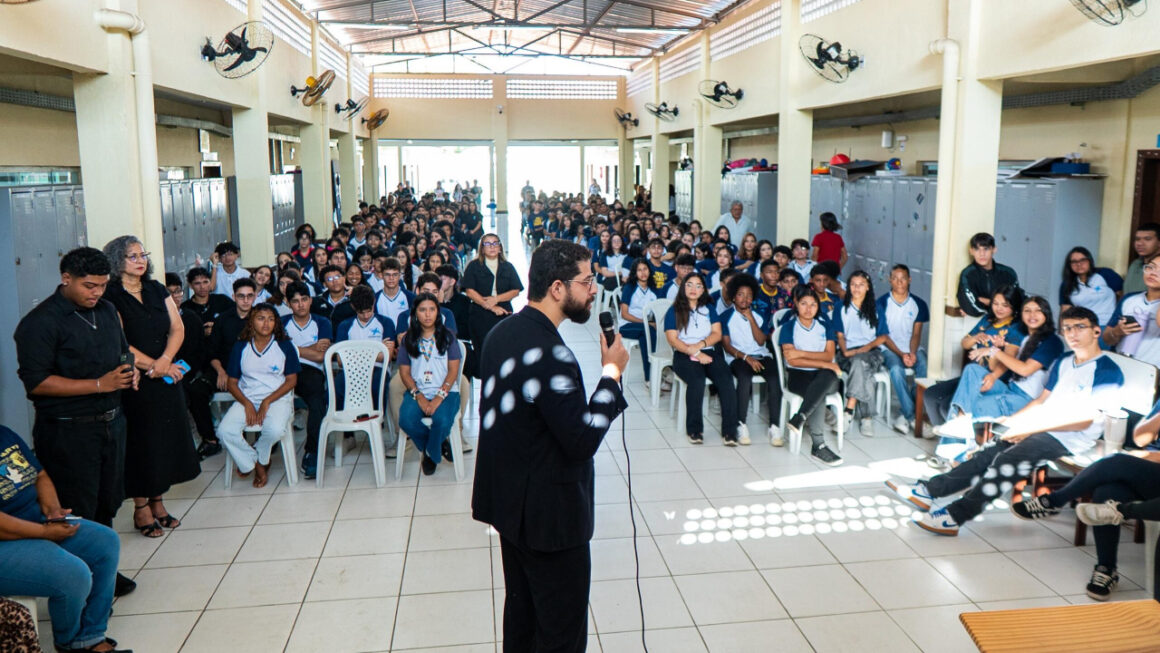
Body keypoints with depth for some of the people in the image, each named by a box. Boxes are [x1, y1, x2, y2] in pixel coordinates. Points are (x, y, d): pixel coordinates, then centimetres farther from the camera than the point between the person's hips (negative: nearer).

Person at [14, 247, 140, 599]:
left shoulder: (107, 310, 10)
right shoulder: (41, 322, -14)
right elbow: (36, 382, -20)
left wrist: (130, 371, 1)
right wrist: (99, 384, -23)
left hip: (111, 422, 7)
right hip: (68, 432, -7)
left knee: (108, 504, 17)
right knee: (77, 516, 1)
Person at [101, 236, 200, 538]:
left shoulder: (157, 290, 10)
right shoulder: (111, 296, -7)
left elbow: (177, 328, 4)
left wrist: (165, 360, -11)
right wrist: (153, 365, -14)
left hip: (167, 377, 6)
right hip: (135, 382, -5)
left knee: (166, 439, 9)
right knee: (140, 442, 0)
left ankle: (158, 502, 21)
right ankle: (141, 508, 12)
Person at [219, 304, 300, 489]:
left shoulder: (285, 346, 1)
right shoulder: (240, 347, 6)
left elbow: (291, 380, 0)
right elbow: (232, 382, 7)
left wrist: (267, 401, -12)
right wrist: (247, 404, -11)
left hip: (278, 397, -2)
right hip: (246, 398, 2)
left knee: (275, 430, -33)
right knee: (224, 431, -24)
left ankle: (258, 458, 3)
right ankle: (257, 463, 0)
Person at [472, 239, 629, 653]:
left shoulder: (503, 332, 3)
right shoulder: (549, 354, -27)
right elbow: (583, 440, -26)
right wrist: (611, 372, -18)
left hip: (509, 499, 10)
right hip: (548, 511, -9)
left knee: (521, 608, 22)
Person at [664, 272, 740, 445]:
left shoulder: (709, 308, 20)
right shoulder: (674, 311, 9)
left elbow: (717, 333, 9)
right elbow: (673, 339, -3)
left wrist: (700, 345, -10)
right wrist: (696, 353, -15)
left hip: (710, 352, 3)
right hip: (685, 355, -3)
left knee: (726, 380, -27)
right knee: (697, 380, -35)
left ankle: (729, 431, -27)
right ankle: (694, 429, -24)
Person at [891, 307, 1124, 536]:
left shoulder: (1108, 371, -10)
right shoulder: (1063, 363, 16)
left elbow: (1085, 419, -16)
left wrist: (1030, 428, -17)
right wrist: (1010, 421, 5)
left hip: (1070, 439, -8)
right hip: (1041, 427, 8)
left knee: (1007, 461, -27)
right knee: (987, 453, -8)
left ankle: (955, 517, -29)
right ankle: (929, 490, -10)